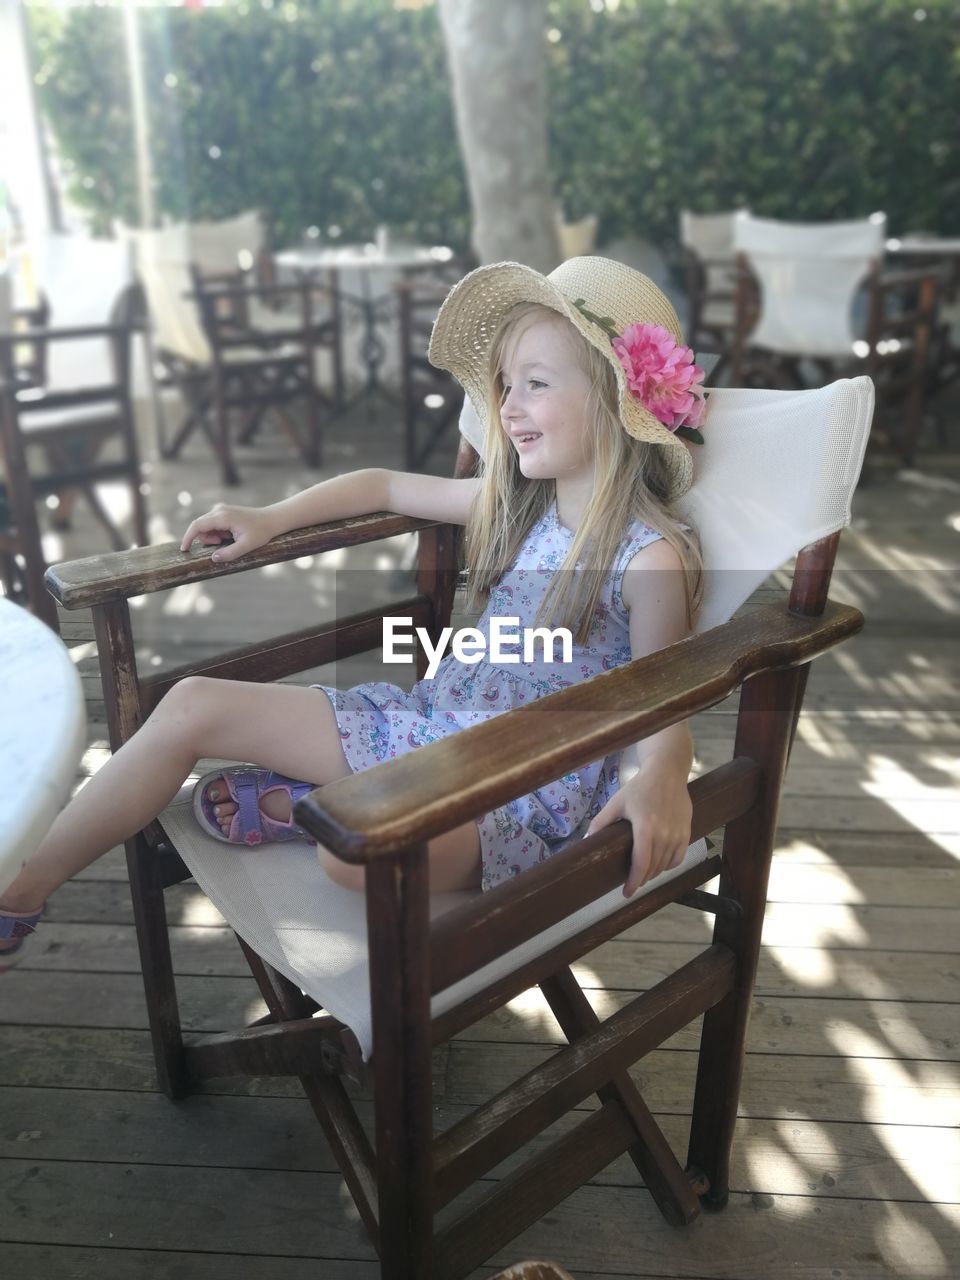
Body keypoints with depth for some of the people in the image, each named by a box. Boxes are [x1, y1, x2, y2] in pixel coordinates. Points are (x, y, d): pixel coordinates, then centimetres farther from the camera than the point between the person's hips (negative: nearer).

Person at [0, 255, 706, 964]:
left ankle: (318, 807, -5)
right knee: (194, 704, -1)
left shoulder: (654, 555, -16)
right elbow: (385, 484, 20)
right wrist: (271, 517, 15)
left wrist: (661, 778, -37)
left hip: (530, 785, -7)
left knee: (359, 851, -40)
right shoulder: (513, 502, 6)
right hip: (435, 717, 7)